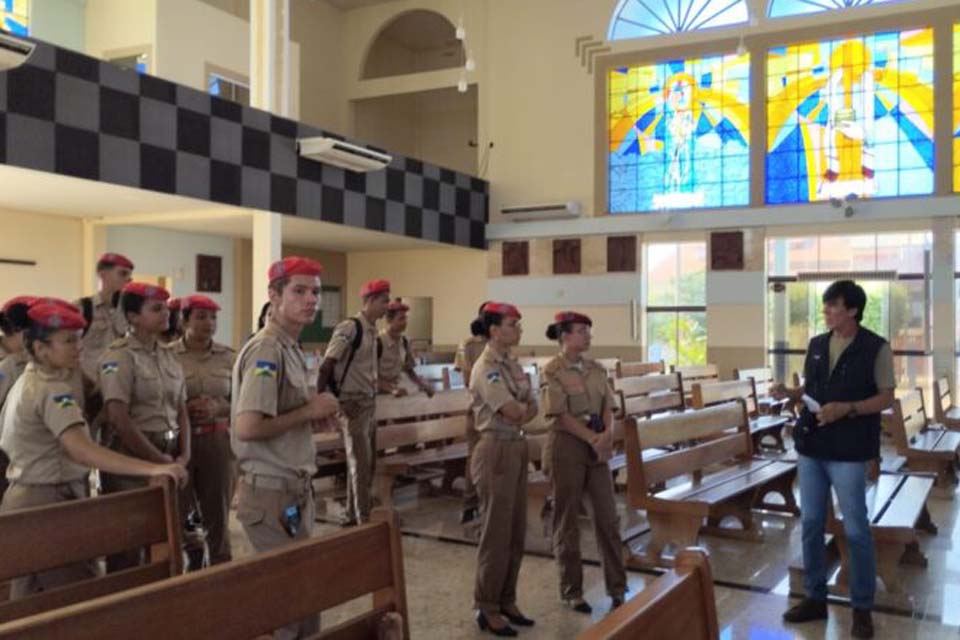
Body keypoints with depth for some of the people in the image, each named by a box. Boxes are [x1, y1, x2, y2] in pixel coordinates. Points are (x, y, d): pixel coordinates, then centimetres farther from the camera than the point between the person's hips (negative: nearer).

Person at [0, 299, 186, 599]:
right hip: (48, 503, -10)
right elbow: (82, 450, -34)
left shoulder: (27, 383, 12)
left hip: (24, 498, 10)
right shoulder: (52, 390, -20)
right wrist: (153, 469, -41)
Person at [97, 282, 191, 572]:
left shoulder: (167, 355, 11)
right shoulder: (119, 356, -10)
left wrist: (183, 455, 1)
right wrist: (157, 459, -14)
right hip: (133, 455, -6)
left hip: (169, 453, 7)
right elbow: (118, 418, -18)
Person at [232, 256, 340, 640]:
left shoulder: (291, 349, 12)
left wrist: (314, 418, 4)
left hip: (294, 488, 10)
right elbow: (248, 428, -29)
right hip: (272, 492, -10)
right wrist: (308, 411, -18)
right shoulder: (266, 351, -19)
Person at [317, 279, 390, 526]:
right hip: (354, 403, -9)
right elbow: (326, 366, -17)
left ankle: (352, 516, 27)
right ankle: (364, 521, 6)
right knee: (360, 464, -3)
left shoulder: (372, 330, 10)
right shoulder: (349, 327, -15)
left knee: (367, 463, 15)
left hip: (369, 403, 9)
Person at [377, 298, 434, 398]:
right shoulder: (378, 342, -18)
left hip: (394, 391, 6)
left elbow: (408, 370, 13)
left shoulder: (404, 342, 3)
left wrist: (422, 385, -2)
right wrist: (392, 389, -28)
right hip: (378, 393, -6)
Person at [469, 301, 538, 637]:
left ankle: (507, 601, 26)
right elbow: (512, 412, -20)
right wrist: (523, 407, 0)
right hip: (496, 451, -9)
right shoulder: (485, 368, -15)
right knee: (496, 533, 0)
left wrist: (518, 410, -12)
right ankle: (488, 609, 13)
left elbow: (532, 408, 8)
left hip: (517, 448, 9)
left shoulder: (511, 364, 12)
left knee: (516, 532, 14)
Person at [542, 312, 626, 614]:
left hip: (598, 446, 5)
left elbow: (608, 407, 5)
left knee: (608, 516, 7)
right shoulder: (552, 371, -9)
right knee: (567, 520, 4)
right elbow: (561, 416, -14)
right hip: (567, 446, -5)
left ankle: (617, 587, 18)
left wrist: (607, 434, -14)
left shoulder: (596, 369, 9)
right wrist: (594, 439, -18)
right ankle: (572, 591, 17)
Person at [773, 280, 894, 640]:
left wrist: (847, 409, -21)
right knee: (811, 524, 11)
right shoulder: (816, 344, 9)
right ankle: (815, 598, 24)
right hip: (810, 446, 6)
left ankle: (862, 608, 18)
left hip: (848, 451, -5)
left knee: (856, 530, 3)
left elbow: (887, 397, -7)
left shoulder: (876, 348, -7)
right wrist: (789, 394, -3)